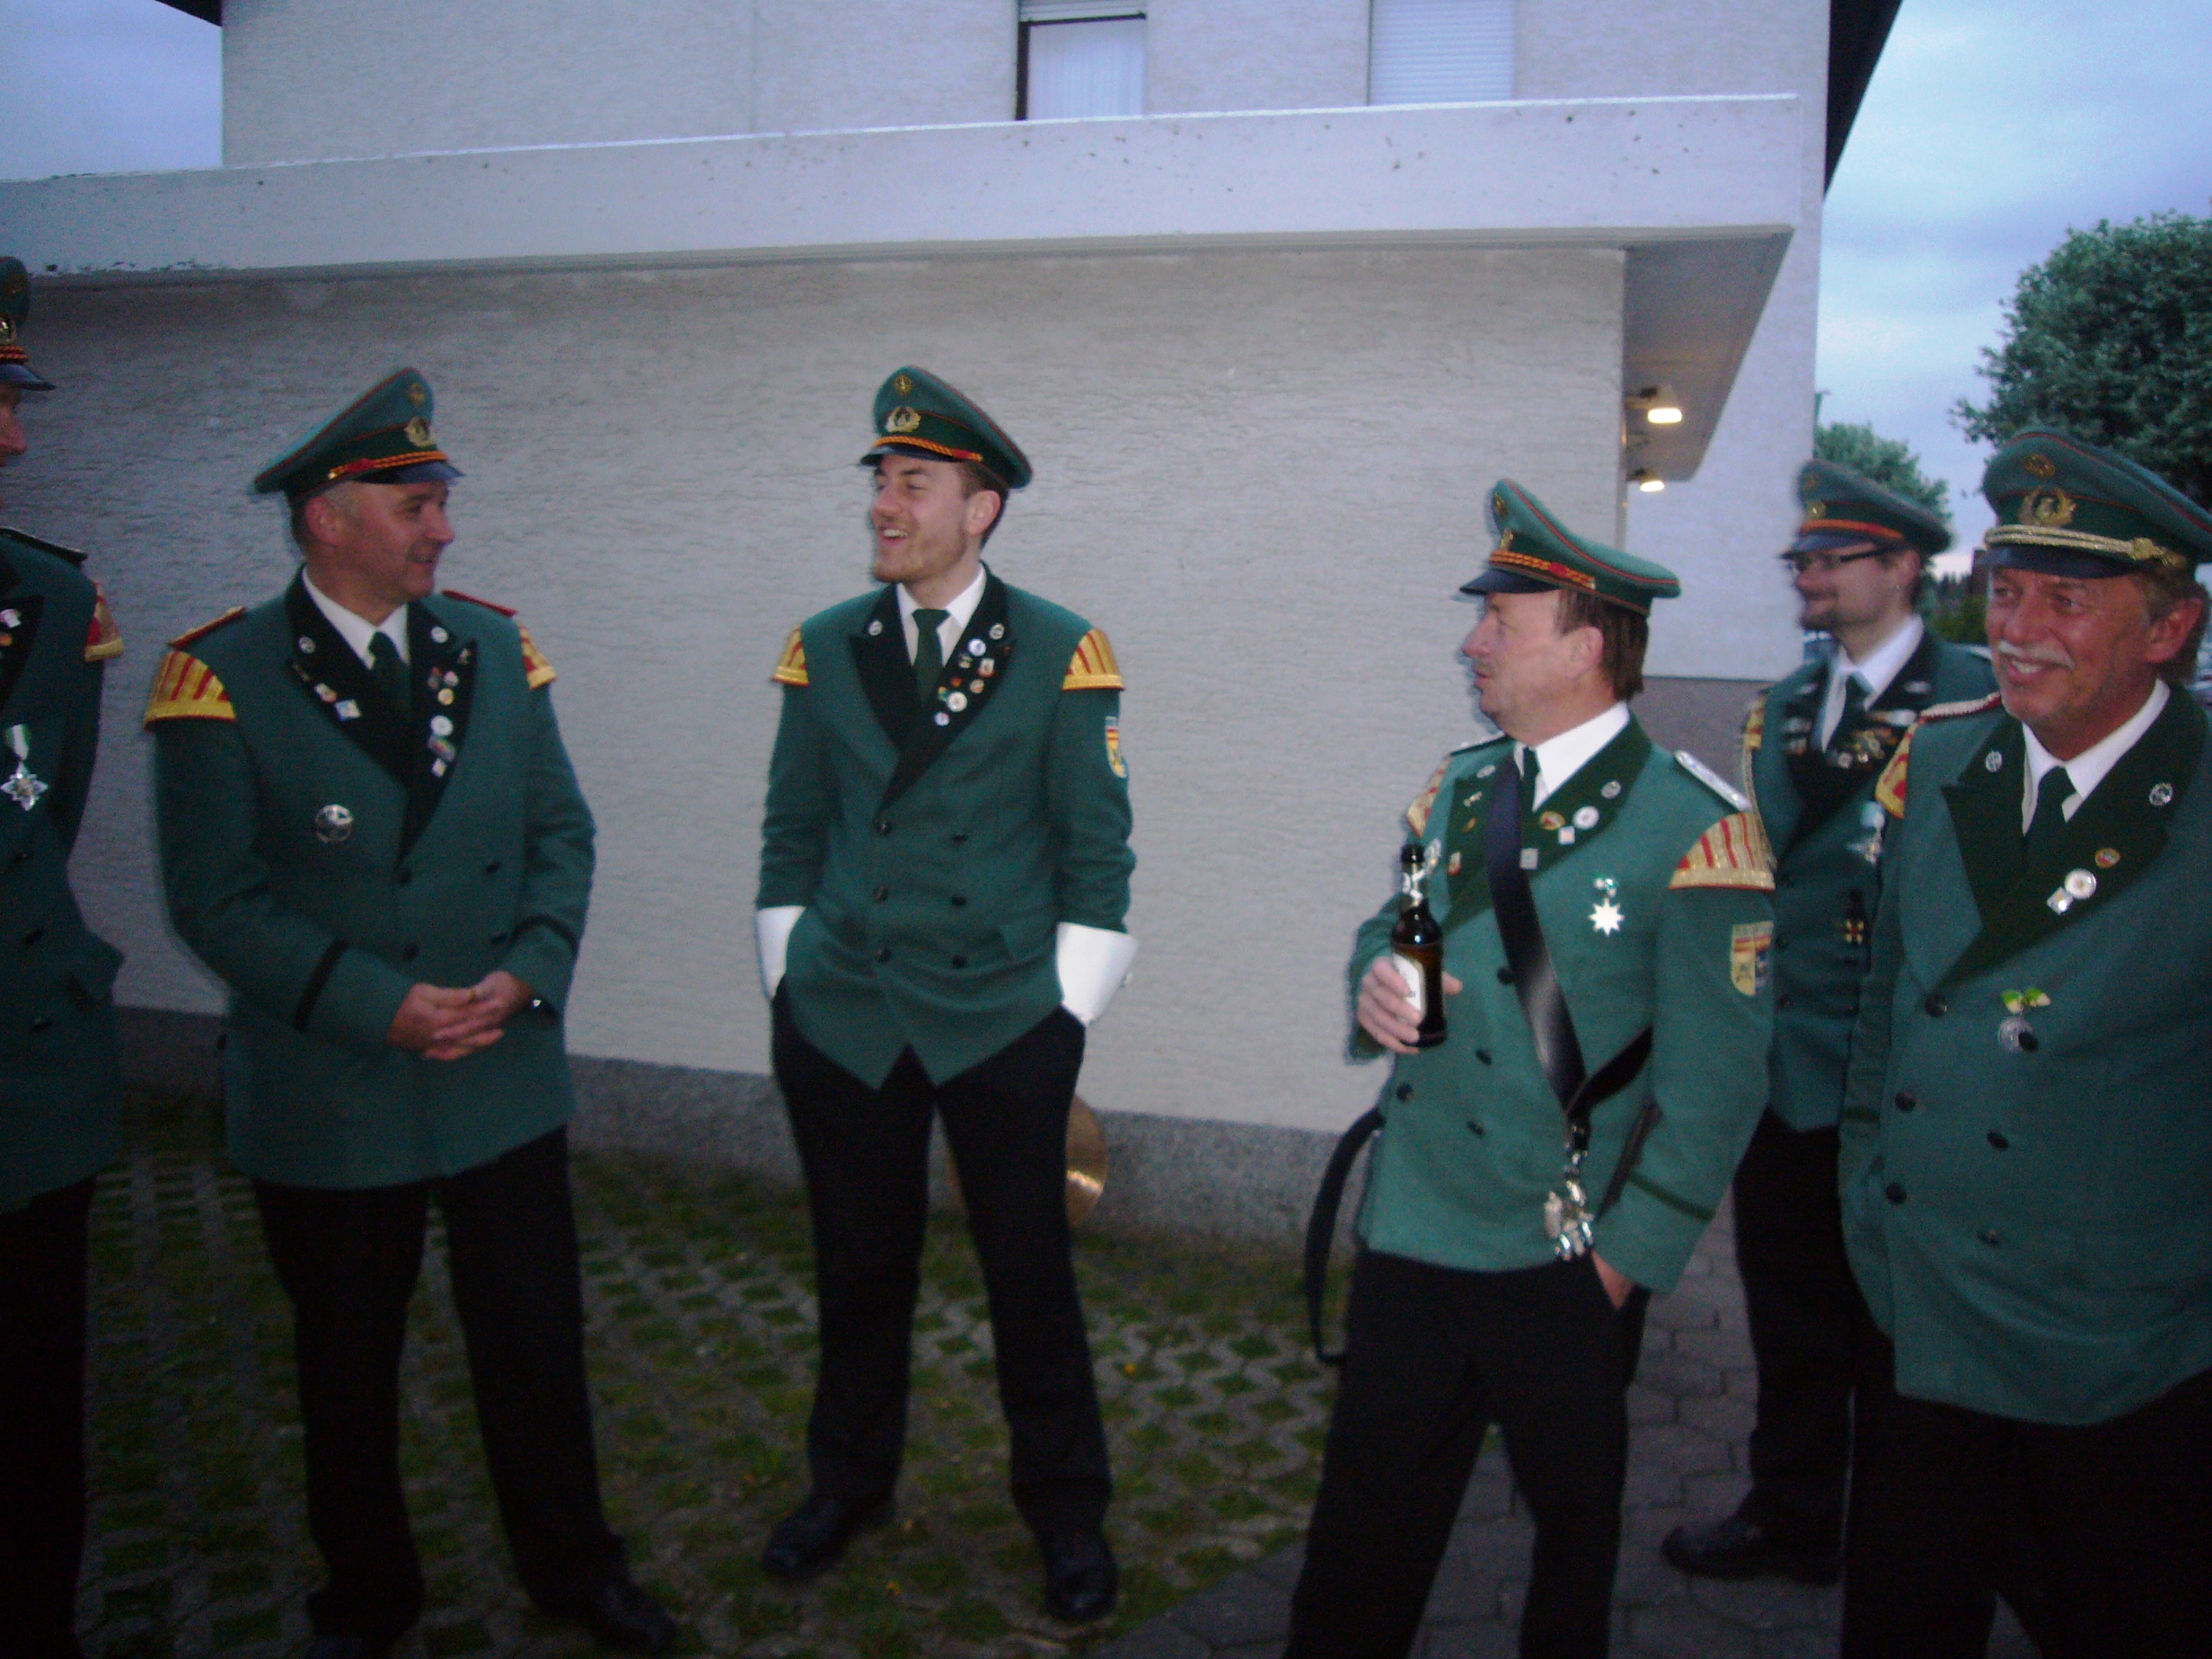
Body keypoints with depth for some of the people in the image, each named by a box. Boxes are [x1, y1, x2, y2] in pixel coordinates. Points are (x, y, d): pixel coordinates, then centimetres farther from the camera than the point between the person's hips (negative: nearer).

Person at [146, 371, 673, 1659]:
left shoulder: (493, 648, 2)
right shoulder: (222, 677, -10)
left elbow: (562, 830, 4)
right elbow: (215, 898, -12)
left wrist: (527, 971, -12)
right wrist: (379, 1007, -18)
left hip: (505, 1078, 3)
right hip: (326, 1100, -2)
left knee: (537, 1342, 13)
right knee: (346, 1363, 16)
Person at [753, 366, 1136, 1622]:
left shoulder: (1063, 653, -4)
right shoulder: (824, 648, 5)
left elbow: (1098, 852, -2)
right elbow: (793, 835, 10)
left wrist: (1069, 1004, -5)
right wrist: (789, 976, 7)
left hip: (1006, 1024, -2)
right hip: (841, 1022, 3)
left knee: (1030, 1272, 8)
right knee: (860, 1266, 15)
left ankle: (1067, 1513, 29)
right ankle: (849, 1483, 38)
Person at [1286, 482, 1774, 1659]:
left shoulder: (1695, 830, -13)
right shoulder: (1457, 790, 6)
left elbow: (1715, 1081, -12)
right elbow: (1389, 933, 19)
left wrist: (1626, 1258, -11)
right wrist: (1376, 984, -5)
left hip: (1565, 1266, -4)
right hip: (1408, 1234, 5)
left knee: (1574, 1525, 17)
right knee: (1363, 1532, 13)